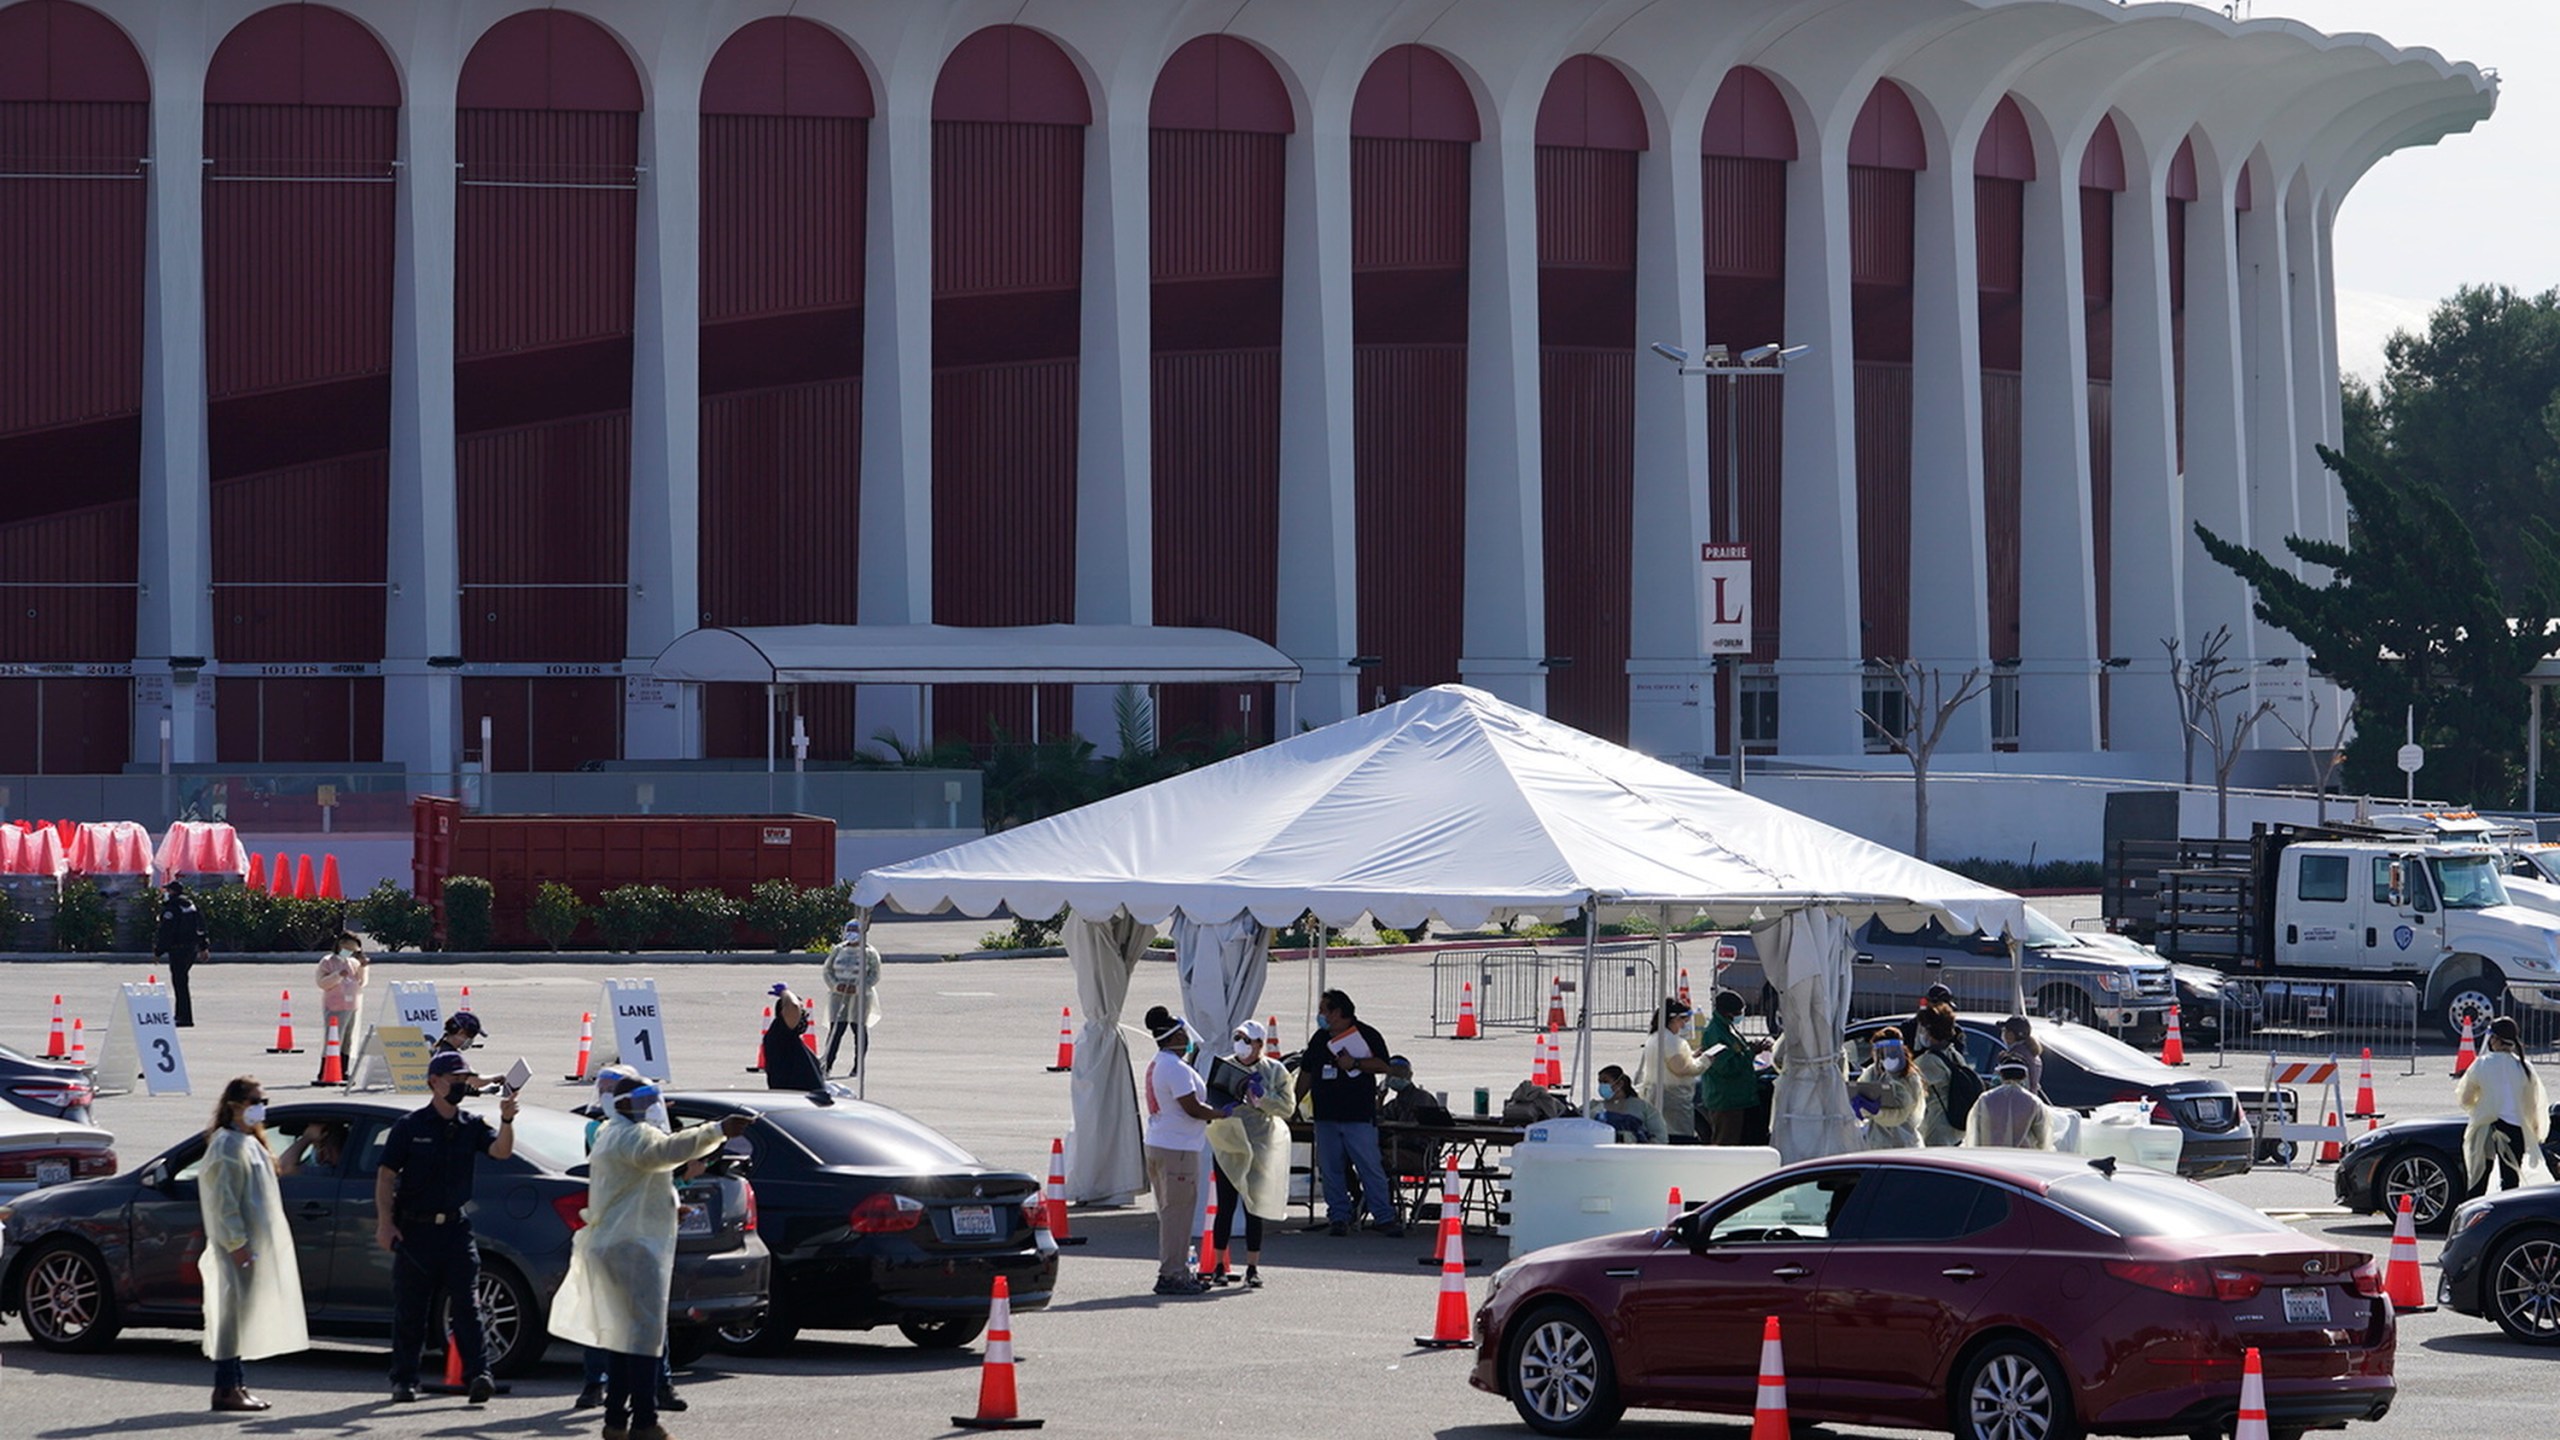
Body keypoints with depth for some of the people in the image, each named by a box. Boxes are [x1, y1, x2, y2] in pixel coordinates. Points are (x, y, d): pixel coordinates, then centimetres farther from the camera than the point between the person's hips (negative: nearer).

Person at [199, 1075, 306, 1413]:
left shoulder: (251, 1143, 19)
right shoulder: (228, 1145, -13)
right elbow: (225, 1199, -18)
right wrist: (236, 1242, -22)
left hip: (258, 1244, 10)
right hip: (240, 1245, -10)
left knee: (244, 1315, 11)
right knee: (234, 1311, -10)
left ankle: (237, 1385, 14)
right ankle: (226, 1388, -10)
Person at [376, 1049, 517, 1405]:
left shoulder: (471, 1127, 7)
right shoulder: (409, 1126, -2)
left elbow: (500, 1151, -9)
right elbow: (386, 1176, -2)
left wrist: (506, 1122, -28)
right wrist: (385, 1223, -10)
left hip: (455, 1228, 2)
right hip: (414, 1228, -2)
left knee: (467, 1303, -7)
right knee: (409, 1309, 5)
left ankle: (478, 1375, -14)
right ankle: (404, 1380, 13)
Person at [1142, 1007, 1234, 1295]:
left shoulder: (1157, 1065, 15)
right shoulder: (1176, 1069, -17)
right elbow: (1193, 1109, -19)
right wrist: (1222, 1113, -5)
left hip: (1158, 1145, 10)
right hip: (1178, 1149, -10)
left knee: (1171, 1214, 16)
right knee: (1177, 1213, -6)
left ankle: (1176, 1271, 21)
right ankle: (1172, 1275, -5)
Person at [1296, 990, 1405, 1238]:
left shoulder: (1367, 1035, 0)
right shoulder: (1319, 1038, 17)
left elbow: (1382, 1065, -7)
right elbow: (1306, 1073, 22)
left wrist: (1354, 1063, -18)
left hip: (1359, 1116, -5)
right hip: (1326, 1115, 5)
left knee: (1370, 1167, -8)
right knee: (1331, 1169, 3)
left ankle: (1384, 1217, -5)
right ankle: (1338, 1217, 10)